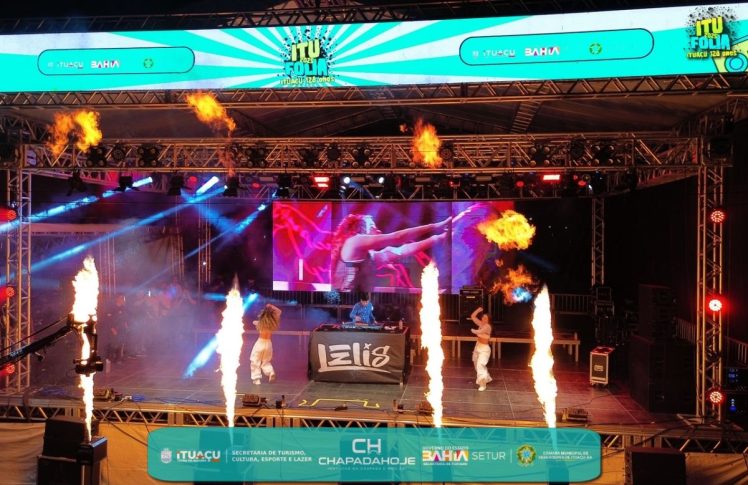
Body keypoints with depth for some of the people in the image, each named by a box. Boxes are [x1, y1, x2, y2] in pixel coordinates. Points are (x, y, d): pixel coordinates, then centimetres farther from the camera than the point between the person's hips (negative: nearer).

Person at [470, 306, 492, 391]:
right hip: (478, 346, 9)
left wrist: (472, 330, -11)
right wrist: (478, 310, -5)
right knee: (477, 364, 21)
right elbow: (472, 317, 6)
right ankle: (487, 378, 40)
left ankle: (482, 384, -10)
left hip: (484, 348, -9)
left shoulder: (487, 326, -20)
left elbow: (478, 332, -31)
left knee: (480, 365, -17)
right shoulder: (481, 324, 2)